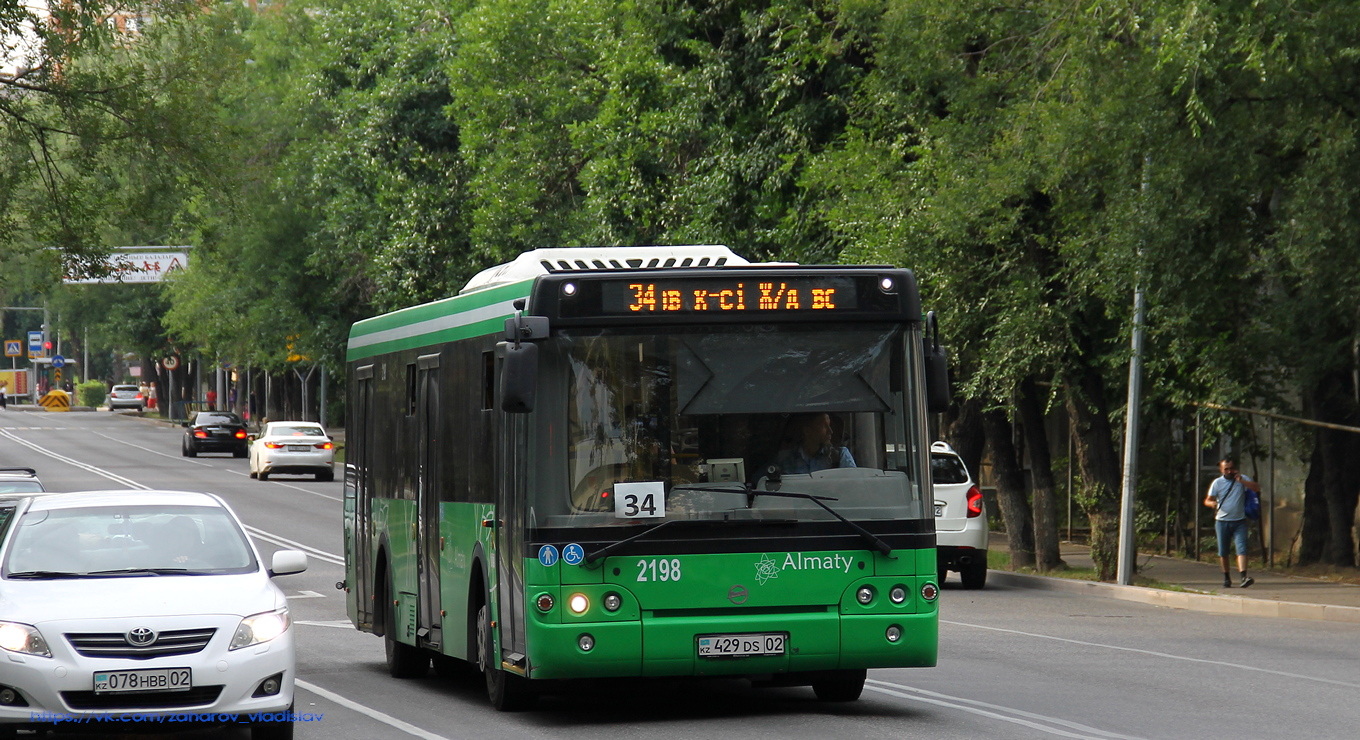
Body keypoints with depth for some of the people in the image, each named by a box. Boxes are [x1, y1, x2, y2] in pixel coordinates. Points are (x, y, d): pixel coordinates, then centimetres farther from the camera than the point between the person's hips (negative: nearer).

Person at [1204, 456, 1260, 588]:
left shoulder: (1242, 479, 4)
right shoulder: (1217, 483, 5)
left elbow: (1257, 488, -8)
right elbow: (1207, 500, 5)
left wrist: (1242, 481, -21)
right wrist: (1212, 504, -19)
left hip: (1239, 522, -1)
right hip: (1222, 522, 1)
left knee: (1241, 549, -16)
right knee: (1223, 552, 7)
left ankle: (1244, 576, -26)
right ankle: (1226, 578, 22)